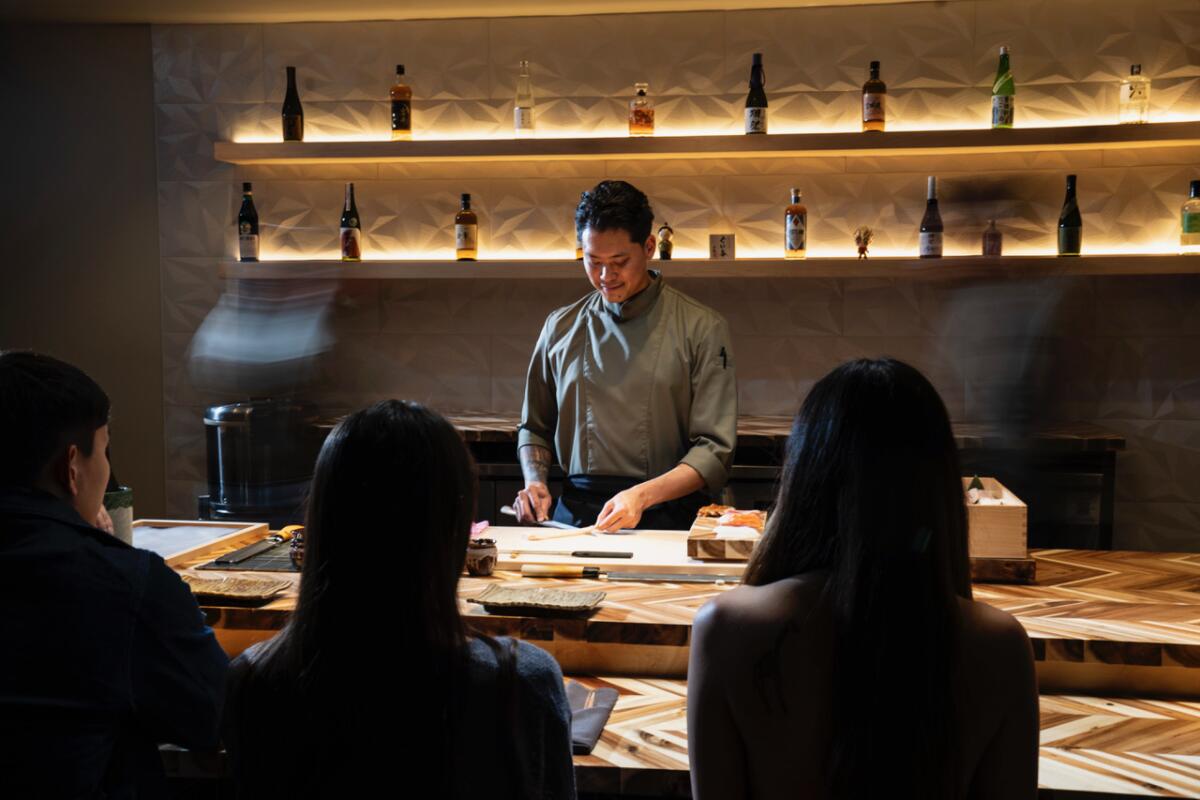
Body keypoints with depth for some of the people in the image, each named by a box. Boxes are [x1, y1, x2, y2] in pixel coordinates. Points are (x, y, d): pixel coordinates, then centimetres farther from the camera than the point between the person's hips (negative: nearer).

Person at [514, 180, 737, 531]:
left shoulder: (702, 328, 1)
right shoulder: (561, 327, 12)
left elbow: (714, 449, -3)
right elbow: (535, 427, 22)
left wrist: (642, 496, -16)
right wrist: (534, 480, 3)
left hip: (665, 516, -2)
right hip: (575, 515, 3)